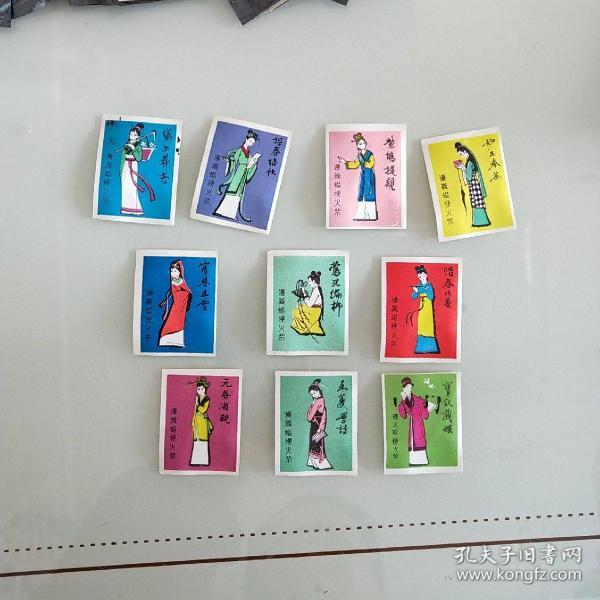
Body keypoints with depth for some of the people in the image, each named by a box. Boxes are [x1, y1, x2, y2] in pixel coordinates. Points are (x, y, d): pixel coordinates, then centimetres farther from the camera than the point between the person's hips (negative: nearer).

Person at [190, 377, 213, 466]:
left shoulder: (207, 399, -5)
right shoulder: (197, 399, 14)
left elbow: (203, 410, -17)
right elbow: (195, 411, 15)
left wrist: (197, 403, -10)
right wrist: (193, 422, 12)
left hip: (203, 421, -6)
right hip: (197, 421, 6)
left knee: (203, 440, -5)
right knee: (197, 441, 7)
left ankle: (203, 461, 1)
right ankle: (196, 460, 12)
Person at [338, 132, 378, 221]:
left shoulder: (370, 154, -10)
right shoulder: (360, 155, 10)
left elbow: (370, 165, -17)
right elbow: (355, 164, 19)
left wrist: (362, 160, -18)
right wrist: (345, 162, 13)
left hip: (369, 176, -7)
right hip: (363, 175, 7)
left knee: (369, 193, -9)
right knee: (362, 194, 8)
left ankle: (371, 215, -7)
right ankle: (362, 214, 13)